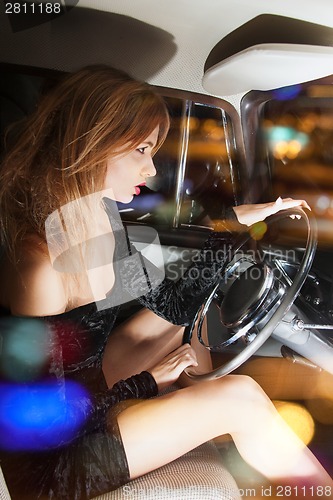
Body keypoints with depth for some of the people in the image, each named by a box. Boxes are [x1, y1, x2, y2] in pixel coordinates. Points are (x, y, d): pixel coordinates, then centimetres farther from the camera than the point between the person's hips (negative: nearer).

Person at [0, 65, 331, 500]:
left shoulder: (95, 218, -6)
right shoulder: (39, 259, -31)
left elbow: (173, 303, 0)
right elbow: (51, 420, -24)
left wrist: (235, 224, -3)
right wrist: (150, 380, -12)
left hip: (80, 390, 8)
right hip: (49, 464, -8)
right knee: (242, 398, -15)